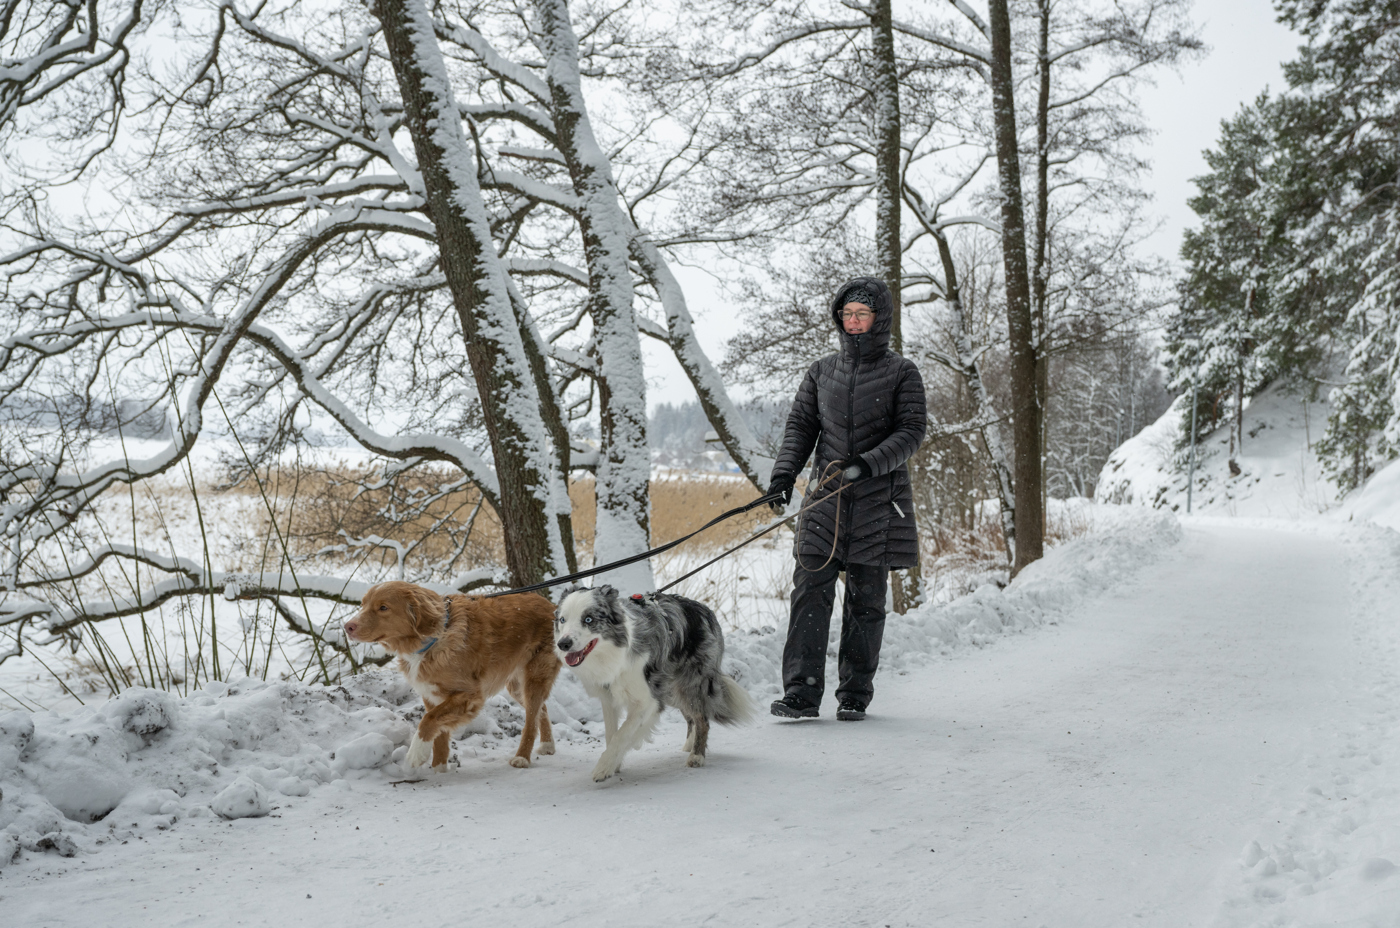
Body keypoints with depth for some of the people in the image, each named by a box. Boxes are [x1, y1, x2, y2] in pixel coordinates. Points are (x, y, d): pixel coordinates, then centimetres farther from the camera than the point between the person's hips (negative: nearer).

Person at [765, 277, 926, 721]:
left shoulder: (901, 372, 4)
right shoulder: (821, 371, 13)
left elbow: (911, 432, -4)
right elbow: (800, 426, 11)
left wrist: (870, 463, -20)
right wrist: (784, 472, -5)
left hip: (879, 498, -2)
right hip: (826, 494, 2)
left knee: (866, 600, 2)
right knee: (810, 590, -8)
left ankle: (854, 695, 11)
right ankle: (802, 692, -9)